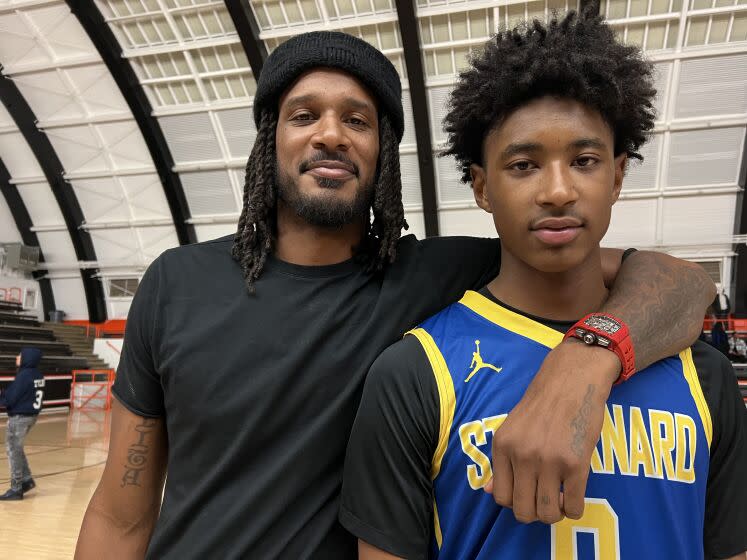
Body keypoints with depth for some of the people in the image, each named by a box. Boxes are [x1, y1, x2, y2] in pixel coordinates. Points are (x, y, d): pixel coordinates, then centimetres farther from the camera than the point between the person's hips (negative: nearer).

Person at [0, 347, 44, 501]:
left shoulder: (23, 375, -21)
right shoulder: (38, 375, 7)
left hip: (19, 417, -9)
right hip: (31, 415, 9)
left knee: (13, 451, 3)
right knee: (16, 449, 22)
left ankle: (16, 489, 10)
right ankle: (27, 480, 24)